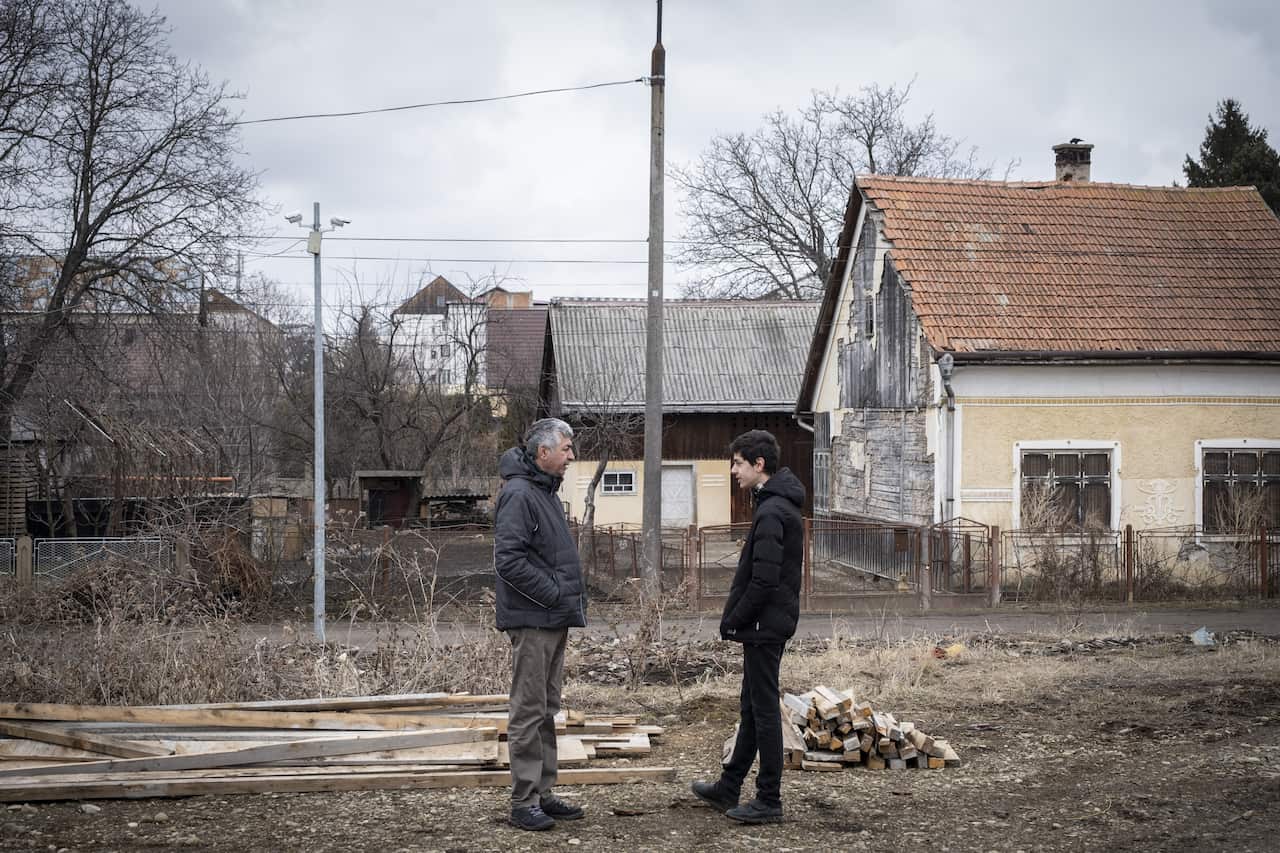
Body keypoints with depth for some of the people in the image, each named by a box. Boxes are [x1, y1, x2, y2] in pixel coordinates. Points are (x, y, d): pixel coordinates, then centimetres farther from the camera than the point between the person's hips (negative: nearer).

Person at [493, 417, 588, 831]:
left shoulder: (546, 493, 17)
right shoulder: (519, 495, -15)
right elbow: (509, 559, -23)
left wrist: (572, 596, 13)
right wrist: (552, 594, -19)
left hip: (554, 619, 10)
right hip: (531, 620, -10)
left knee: (546, 711, 14)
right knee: (528, 711, -5)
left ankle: (542, 794, 21)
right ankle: (524, 802, -1)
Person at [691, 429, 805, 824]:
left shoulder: (771, 513, -20)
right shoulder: (780, 505, 13)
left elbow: (764, 580, -24)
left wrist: (734, 621, -13)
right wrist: (735, 617, 15)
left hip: (765, 626, -10)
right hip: (771, 624, 10)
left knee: (764, 709, -3)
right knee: (752, 708, 17)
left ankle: (769, 800, 4)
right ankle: (728, 788, 27)